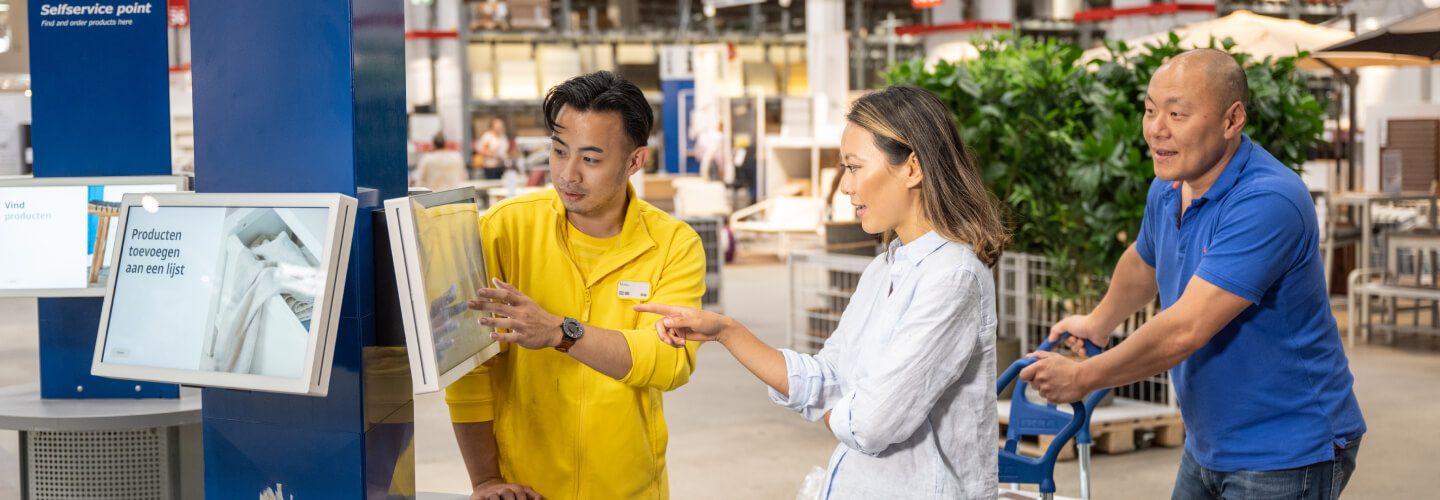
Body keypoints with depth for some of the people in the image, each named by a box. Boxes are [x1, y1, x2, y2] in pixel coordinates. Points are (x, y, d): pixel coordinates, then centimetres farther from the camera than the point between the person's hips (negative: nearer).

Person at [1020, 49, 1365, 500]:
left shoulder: (1267, 201, -27)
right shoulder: (1168, 189, 2)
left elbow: (1185, 330, -30)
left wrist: (1082, 378, -20)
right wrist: (1099, 322, 39)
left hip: (1286, 457, -8)